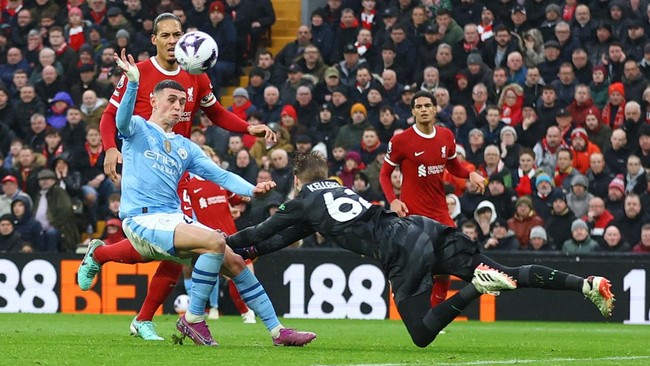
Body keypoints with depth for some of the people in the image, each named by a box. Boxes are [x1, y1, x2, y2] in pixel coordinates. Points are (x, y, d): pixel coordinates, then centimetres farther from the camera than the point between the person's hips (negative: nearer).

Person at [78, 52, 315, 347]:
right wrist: (133, 83, -38)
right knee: (215, 240, -27)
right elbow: (123, 119, -19)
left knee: (234, 262, -1)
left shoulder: (185, 147, 21)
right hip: (142, 220, -7)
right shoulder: (138, 129, 5)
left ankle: (276, 331, 6)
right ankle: (193, 319, -17)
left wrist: (251, 189, -7)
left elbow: (219, 174, 12)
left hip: (175, 220, 7)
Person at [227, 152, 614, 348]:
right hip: (428, 229, 7)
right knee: (510, 275, 2)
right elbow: (288, 234, 39)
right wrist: (247, 250, 42)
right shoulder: (342, 191, 32)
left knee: (422, 335, -4)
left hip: (402, 254, -7)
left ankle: (478, 287, -27)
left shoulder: (306, 201, 12)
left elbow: (266, 230, 25)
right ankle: (586, 284, -15)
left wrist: (228, 244, 40)